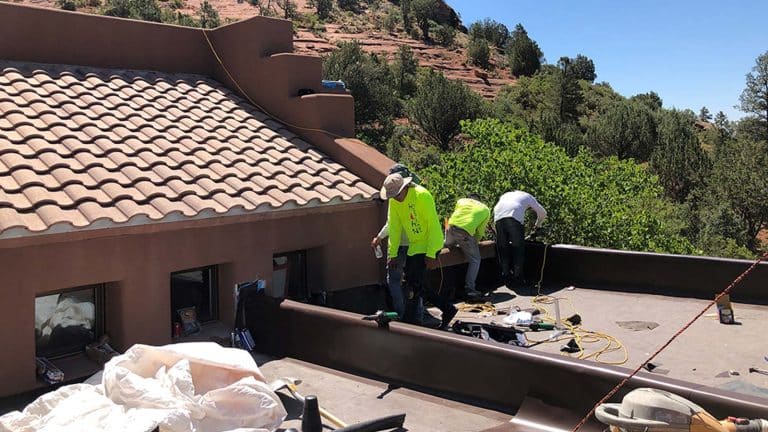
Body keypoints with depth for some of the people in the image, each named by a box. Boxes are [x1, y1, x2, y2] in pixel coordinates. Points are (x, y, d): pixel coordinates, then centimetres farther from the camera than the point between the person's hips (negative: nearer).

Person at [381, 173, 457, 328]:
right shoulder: (394, 201, 0)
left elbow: (433, 224, -21)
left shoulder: (422, 195, -21)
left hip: (429, 244, -8)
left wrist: (430, 253, -22)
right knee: (419, 284, 9)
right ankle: (448, 309, 23)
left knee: (413, 284, -10)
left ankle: (408, 322, 2)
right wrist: (393, 254, 5)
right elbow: (394, 228, 6)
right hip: (414, 246, 8)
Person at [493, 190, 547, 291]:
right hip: (515, 218, -3)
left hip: (498, 218, 3)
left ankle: (506, 280, 11)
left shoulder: (505, 195, 40)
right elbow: (542, 213, 32)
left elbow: (495, 209, 30)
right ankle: (517, 280, 6)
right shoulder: (527, 196, 31)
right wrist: (537, 225, 48)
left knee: (503, 249, 9)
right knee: (518, 249, 6)